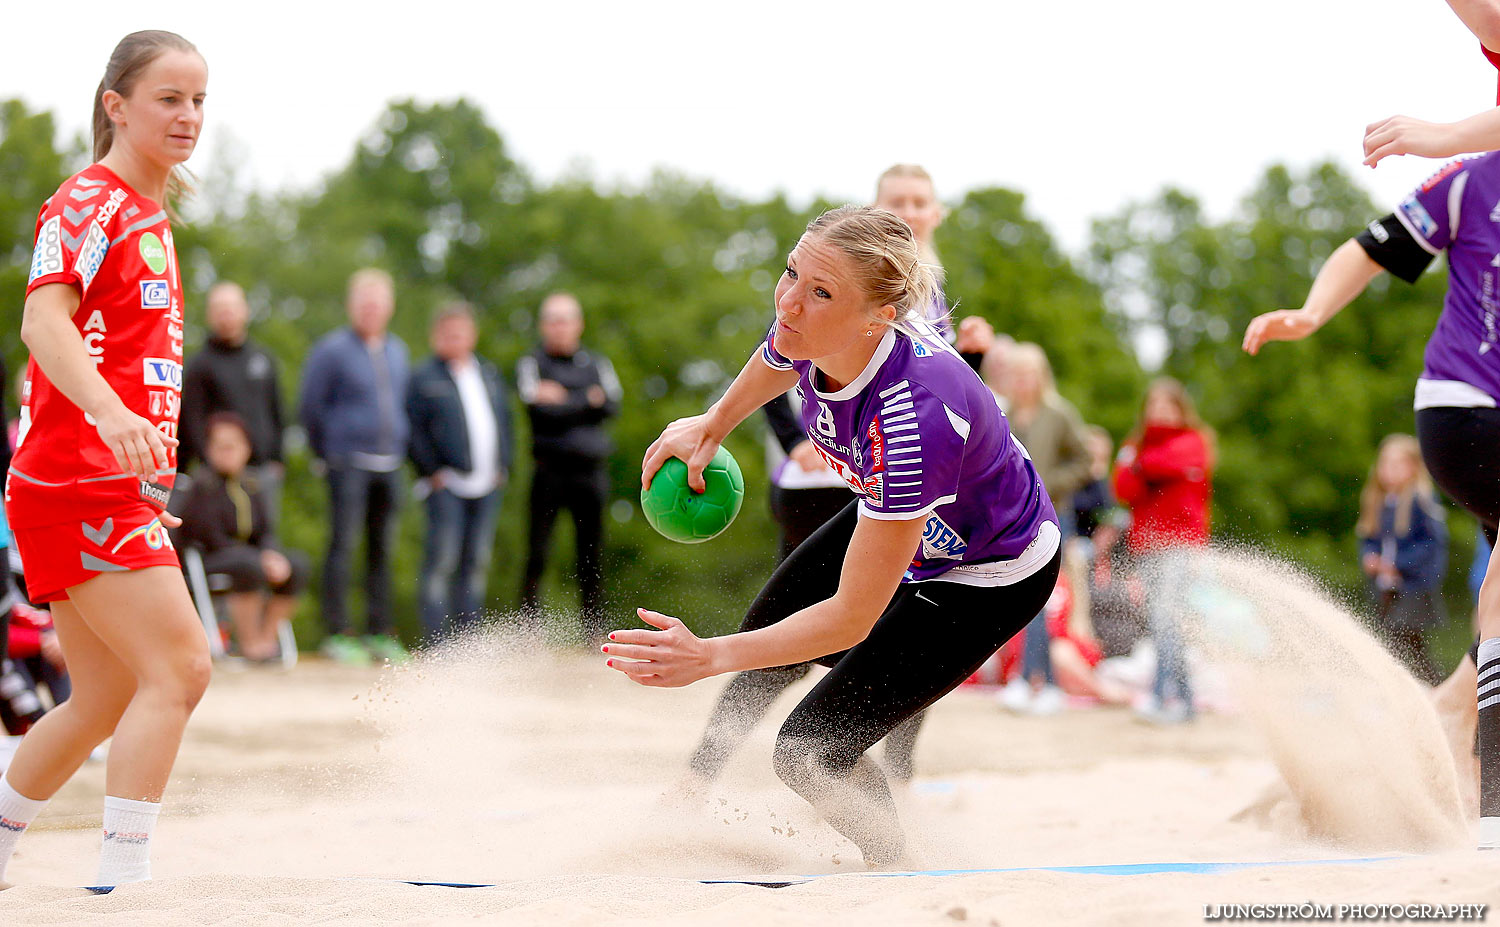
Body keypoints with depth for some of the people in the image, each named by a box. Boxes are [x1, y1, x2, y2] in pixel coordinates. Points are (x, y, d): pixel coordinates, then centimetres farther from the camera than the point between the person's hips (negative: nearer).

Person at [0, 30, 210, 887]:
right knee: (179, 667, -16)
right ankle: (124, 878, -16)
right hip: (82, 485, -10)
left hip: (119, 488, 10)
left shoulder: (149, 214, 20)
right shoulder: (91, 203, -9)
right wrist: (110, 411, -41)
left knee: (107, 703, 14)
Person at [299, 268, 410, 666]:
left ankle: (380, 633, 12)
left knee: (382, 550, 7)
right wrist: (326, 452, 4)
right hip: (348, 464, -6)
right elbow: (311, 405, -1)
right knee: (342, 546, -7)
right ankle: (337, 634, -6)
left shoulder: (397, 351, 14)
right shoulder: (331, 350, -4)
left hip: (389, 466, 6)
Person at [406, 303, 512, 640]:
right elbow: (414, 431, -5)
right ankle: (436, 638, -9)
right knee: (442, 560, -10)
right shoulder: (423, 378, -1)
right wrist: (433, 471, -11)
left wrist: (503, 466, 11)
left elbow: (504, 419, 21)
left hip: (486, 485, 6)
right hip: (447, 484, -6)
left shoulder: (489, 374, 17)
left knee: (477, 561, 7)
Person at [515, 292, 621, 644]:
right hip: (549, 470, -3)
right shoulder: (531, 363, 6)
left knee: (591, 555, 2)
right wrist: (588, 401, -4)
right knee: (537, 554, -8)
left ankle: (593, 628, 7)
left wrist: (563, 400, -9)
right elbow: (540, 409, -9)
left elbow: (612, 405, 0)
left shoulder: (597, 364, 16)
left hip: (590, 470, 3)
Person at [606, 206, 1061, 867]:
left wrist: (710, 657, -40)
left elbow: (853, 617, -38)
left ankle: (896, 870, 20)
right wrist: (711, 426, 12)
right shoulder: (808, 333, -25)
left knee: (808, 753, -9)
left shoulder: (913, 417, -45)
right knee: (764, 630, 25)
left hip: (990, 578, -8)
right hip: (894, 521, 8)